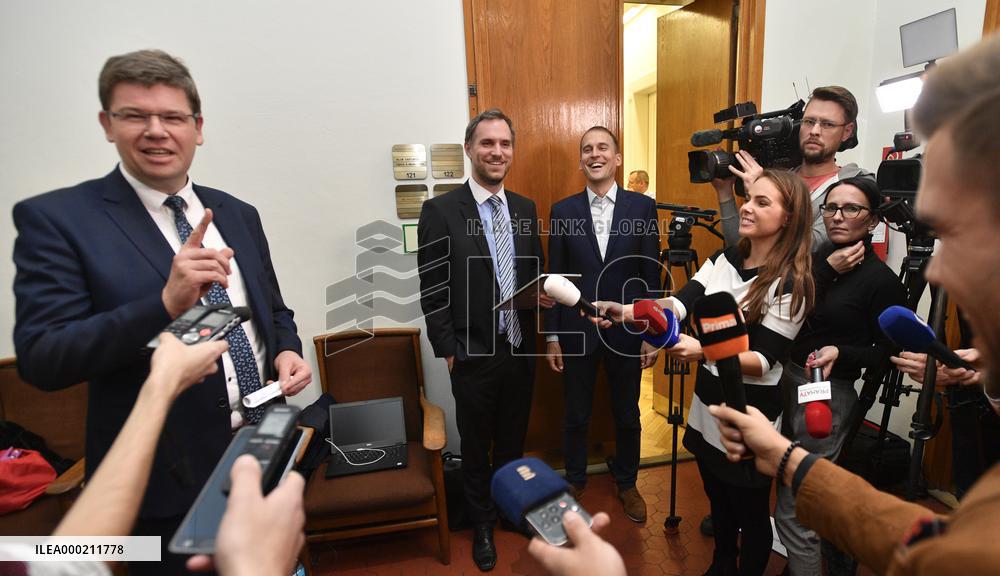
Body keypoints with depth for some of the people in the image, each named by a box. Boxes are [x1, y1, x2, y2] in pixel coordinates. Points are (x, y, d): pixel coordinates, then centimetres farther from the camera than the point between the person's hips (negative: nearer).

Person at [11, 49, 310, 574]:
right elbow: (40, 360, -16)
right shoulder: (56, 218, -9)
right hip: (170, 484, -4)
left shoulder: (238, 215, 4)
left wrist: (287, 352, -9)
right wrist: (166, 304, -30)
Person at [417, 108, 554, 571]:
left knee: (513, 441, 22)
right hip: (473, 355, -4)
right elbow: (432, 291, -11)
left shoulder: (526, 209, 4)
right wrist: (448, 350, -11)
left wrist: (543, 292, -9)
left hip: (520, 351, 4)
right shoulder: (440, 211, -11)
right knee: (476, 447, 16)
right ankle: (482, 524, 40)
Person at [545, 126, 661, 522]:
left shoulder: (643, 206, -1)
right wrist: (552, 335, -1)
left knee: (627, 414, 16)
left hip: (626, 329, 0)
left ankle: (627, 483, 40)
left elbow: (651, 274, 0)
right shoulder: (563, 210, 0)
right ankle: (575, 481, 38)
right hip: (577, 330, 0)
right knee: (576, 415, 14)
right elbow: (555, 278, 0)